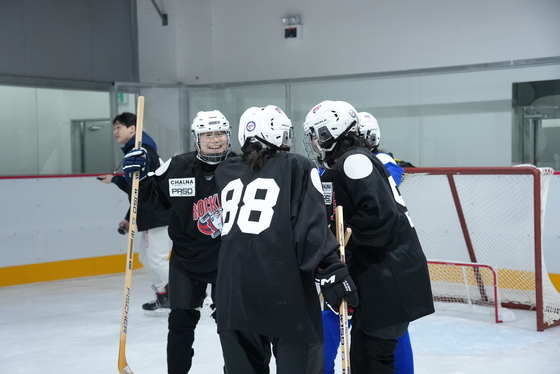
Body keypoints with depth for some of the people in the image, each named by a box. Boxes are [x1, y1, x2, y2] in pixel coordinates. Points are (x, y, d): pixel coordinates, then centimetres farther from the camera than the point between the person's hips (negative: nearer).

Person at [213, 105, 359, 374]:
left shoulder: (225, 172, 17)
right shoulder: (297, 167, 3)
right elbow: (310, 225, -8)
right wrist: (332, 270, -11)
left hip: (233, 289, 5)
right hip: (285, 289, -5)